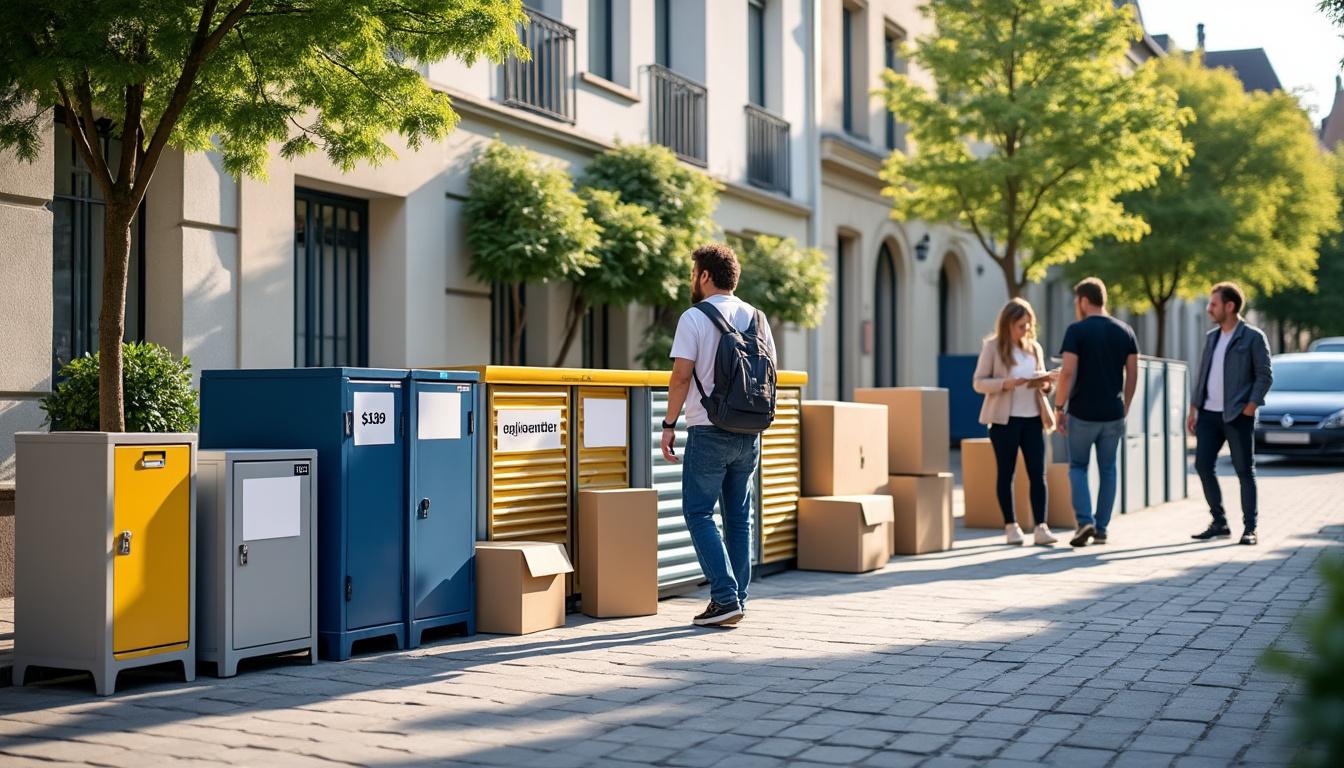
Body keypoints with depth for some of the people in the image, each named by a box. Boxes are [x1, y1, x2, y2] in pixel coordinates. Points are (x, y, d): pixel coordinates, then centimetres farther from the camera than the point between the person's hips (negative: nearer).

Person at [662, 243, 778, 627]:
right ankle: (737, 599, 14)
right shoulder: (756, 318, 10)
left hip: (710, 432, -6)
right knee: (738, 516, 12)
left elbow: (681, 376, -13)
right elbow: (771, 373, 13)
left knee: (699, 513, 0)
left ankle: (725, 598, -8)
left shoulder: (694, 318, -8)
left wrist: (669, 424, -7)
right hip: (749, 434, 6)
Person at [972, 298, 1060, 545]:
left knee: (1038, 474, -3)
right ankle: (1011, 526, 13)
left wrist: (1046, 383, -4)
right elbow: (978, 383, -4)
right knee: (1006, 474, 5)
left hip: (1033, 418, 4)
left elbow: (1043, 382, 20)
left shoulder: (1034, 348, 13)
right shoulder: (993, 347, -1)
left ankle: (1041, 527, -3)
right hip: (1005, 419, -4)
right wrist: (1005, 383, -19)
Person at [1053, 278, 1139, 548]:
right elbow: (1132, 374, 7)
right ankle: (1102, 529, 14)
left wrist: (1059, 407, -7)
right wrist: (1125, 407, 15)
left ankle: (1085, 521, -7)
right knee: (1108, 470, 12)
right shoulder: (1125, 332, 6)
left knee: (1078, 466, 10)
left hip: (1082, 412, -4)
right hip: (1113, 413, 4)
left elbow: (1068, 372, -15)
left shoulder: (1077, 331, -10)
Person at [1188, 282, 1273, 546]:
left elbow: (1265, 375, -6)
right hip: (1209, 413, 6)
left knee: (1244, 471, -1)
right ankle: (1219, 524, 12)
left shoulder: (1253, 337, -3)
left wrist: (1250, 408, -15)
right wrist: (1193, 408, 13)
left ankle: (1250, 529, 6)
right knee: (1203, 465, 1)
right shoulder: (1211, 337, 15)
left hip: (1237, 415, -6)